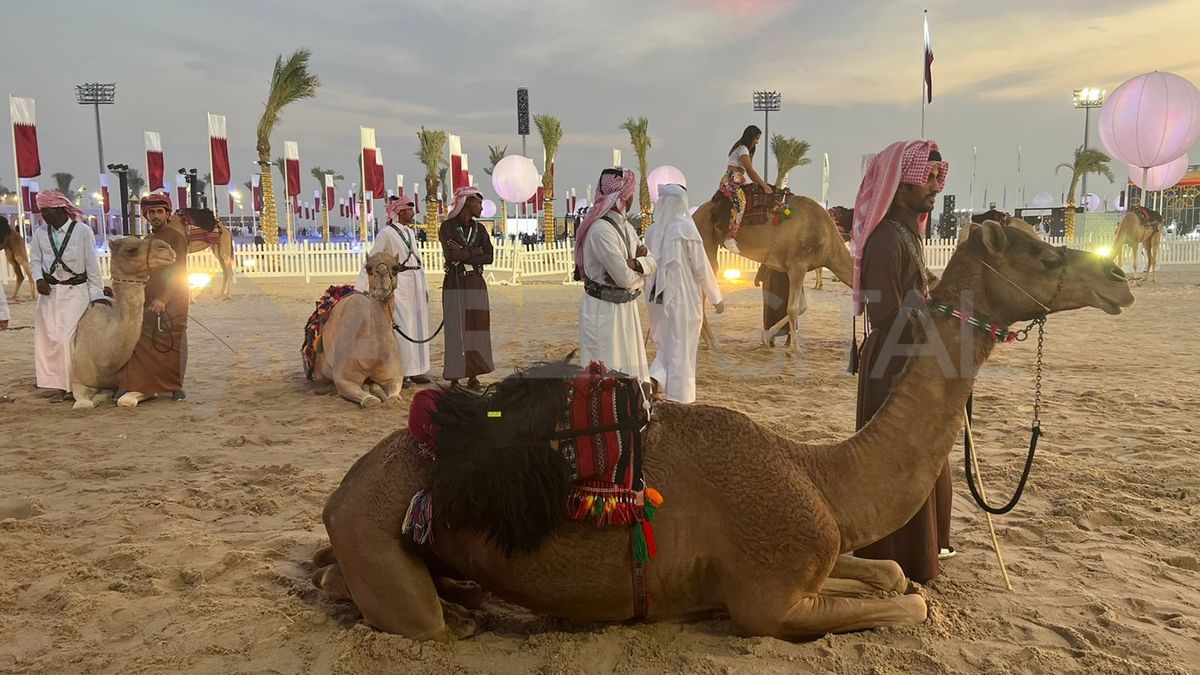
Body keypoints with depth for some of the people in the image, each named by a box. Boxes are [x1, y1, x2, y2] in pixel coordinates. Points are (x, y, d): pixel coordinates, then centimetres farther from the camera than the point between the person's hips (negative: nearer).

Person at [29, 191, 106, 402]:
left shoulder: (83, 231, -8)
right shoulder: (40, 233, 4)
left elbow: (92, 264, -5)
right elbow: (35, 260, 14)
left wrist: (97, 294, -5)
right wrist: (39, 278, -6)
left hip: (76, 291, -4)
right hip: (49, 291, 5)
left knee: (66, 337, -8)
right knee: (46, 337, 3)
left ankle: (71, 384, 5)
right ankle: (58, 384, 12)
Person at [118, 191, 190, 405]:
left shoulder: (176, 236, -3)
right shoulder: (146, 241, 19)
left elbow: (178, 272, -11)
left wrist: (162, 299, -20)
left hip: (172, 301, -6)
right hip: (149, 302, 6)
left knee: (172, 345, -1)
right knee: (142, 342, -3)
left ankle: (175, 386, 10)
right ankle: (141, 388, -2)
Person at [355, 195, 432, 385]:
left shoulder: (410, 232, 13)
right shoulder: (386, 233, -8)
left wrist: (424, 287, 13)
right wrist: (359, 287, -16)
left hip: (416, 284, 8)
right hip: (399, 284, -8)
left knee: (419, 327, 10)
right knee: (402, 328, -6)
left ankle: (416, 370, 18)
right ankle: (401, 372, 3)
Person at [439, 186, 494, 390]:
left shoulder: (479, 229, 11)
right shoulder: (447, 226, -3)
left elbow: (489, 257, -1)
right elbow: (451, 255, -16)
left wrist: (463, 254, -10)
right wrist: (475, 253, -7)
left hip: (476, 285, 4)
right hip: (454, 285, -4)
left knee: (476, 330, 4)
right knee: (455, 331, -2)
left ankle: (473, 376, 10)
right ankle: (454, 377, 3)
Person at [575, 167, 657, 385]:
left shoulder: (625, 226, 8)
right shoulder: (601, 230, -22)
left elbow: (652, 262, 4)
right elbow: (626, 278, -24)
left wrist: (633, 265, -16)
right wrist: (639, 262, -4)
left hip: (625, 307, 9)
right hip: (603, 309, -9)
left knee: (629, 365, 18)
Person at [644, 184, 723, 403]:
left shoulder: (652, 231, 0)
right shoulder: (686, 229, -13)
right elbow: (701, 268, -9)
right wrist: (716, 298, 1)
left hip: (658, 299, 4)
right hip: (684, 298, -4)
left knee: (667, 346, 20)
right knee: (681, 350, 6)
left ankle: (655, 378, 0)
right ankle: (680, 398, 12)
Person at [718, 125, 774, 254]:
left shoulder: (746, 150, 25)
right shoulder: (742, 149, -7)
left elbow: (749, 172, 22)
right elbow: (750, 170, -14)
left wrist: (759, 184, 12)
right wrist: (764, 186, -14)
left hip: (737, 181, 10)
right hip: (730, 180, -10)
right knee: (741, 201, -31)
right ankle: (730, 238, -42)